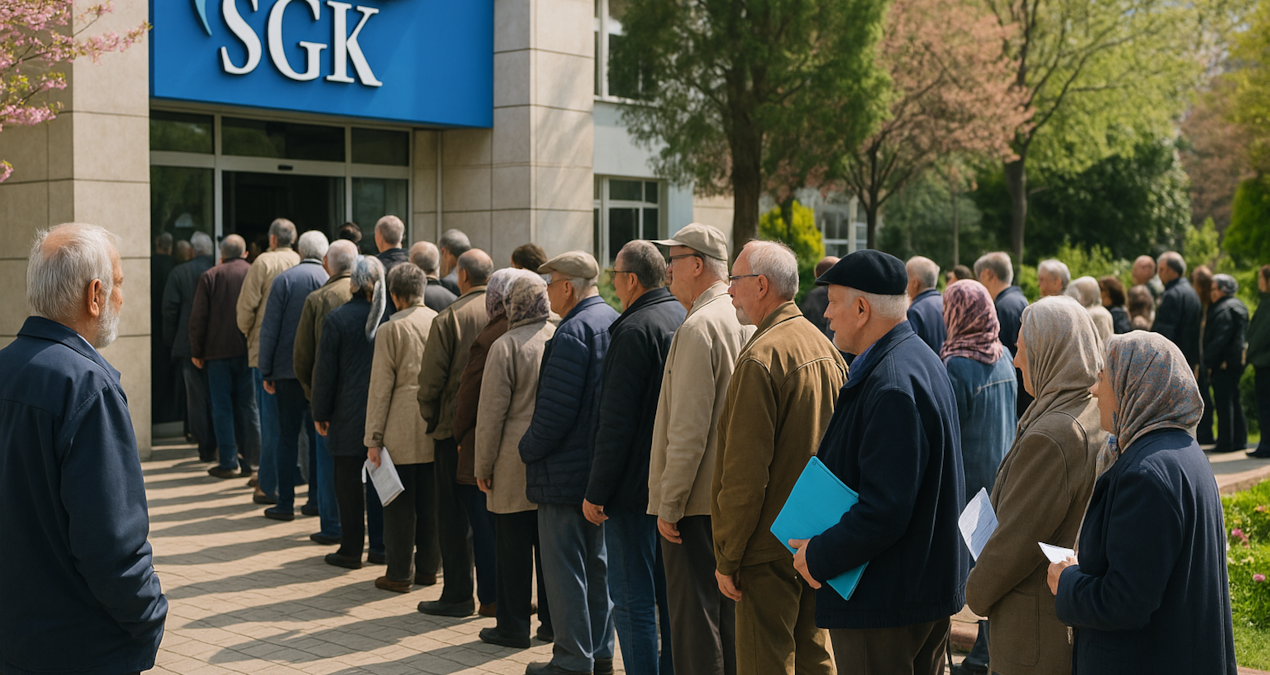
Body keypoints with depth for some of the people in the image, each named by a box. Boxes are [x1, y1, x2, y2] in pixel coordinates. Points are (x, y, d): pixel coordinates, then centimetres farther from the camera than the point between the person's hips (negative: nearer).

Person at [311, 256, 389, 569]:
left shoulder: (337, 319, -9)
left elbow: (325, 371, -6)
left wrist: (320, 413, 3)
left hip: (350, 415, -3)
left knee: (349, 484, 5)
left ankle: (351, 550, 10)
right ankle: (381, 547, 17)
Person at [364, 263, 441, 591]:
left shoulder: (390, 329, -9)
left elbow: (380, 387, -10)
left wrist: (373, 438, -6)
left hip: (402, 429, -5)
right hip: (436, 429, 5)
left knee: (399, 504, 3)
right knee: (431, 502, 12)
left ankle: (400, 574, 8)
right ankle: (428, 567, 21)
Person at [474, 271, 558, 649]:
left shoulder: (505, 346, -12)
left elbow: (491, 413, -11)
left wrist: (483, 466, -2)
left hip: (516, 462, -5)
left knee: (513, 546, 3)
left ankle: (513, 627, 10)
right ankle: (553, 621, 20)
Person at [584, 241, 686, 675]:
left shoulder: (635, 330, -16)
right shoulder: (685, 320, 9)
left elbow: (616, 422, -19)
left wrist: (597, 491, -14)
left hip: (636, 488, -9)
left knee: (632, 599, -2)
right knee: (671, 595, 16)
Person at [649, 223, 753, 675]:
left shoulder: (698, 328, -17)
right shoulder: (745, 322, 10)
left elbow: (689, 429, -21)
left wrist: (669, 505, -16)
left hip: (697, 502, -9)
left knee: (694, 618, -1)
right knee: (730, 610, 16)